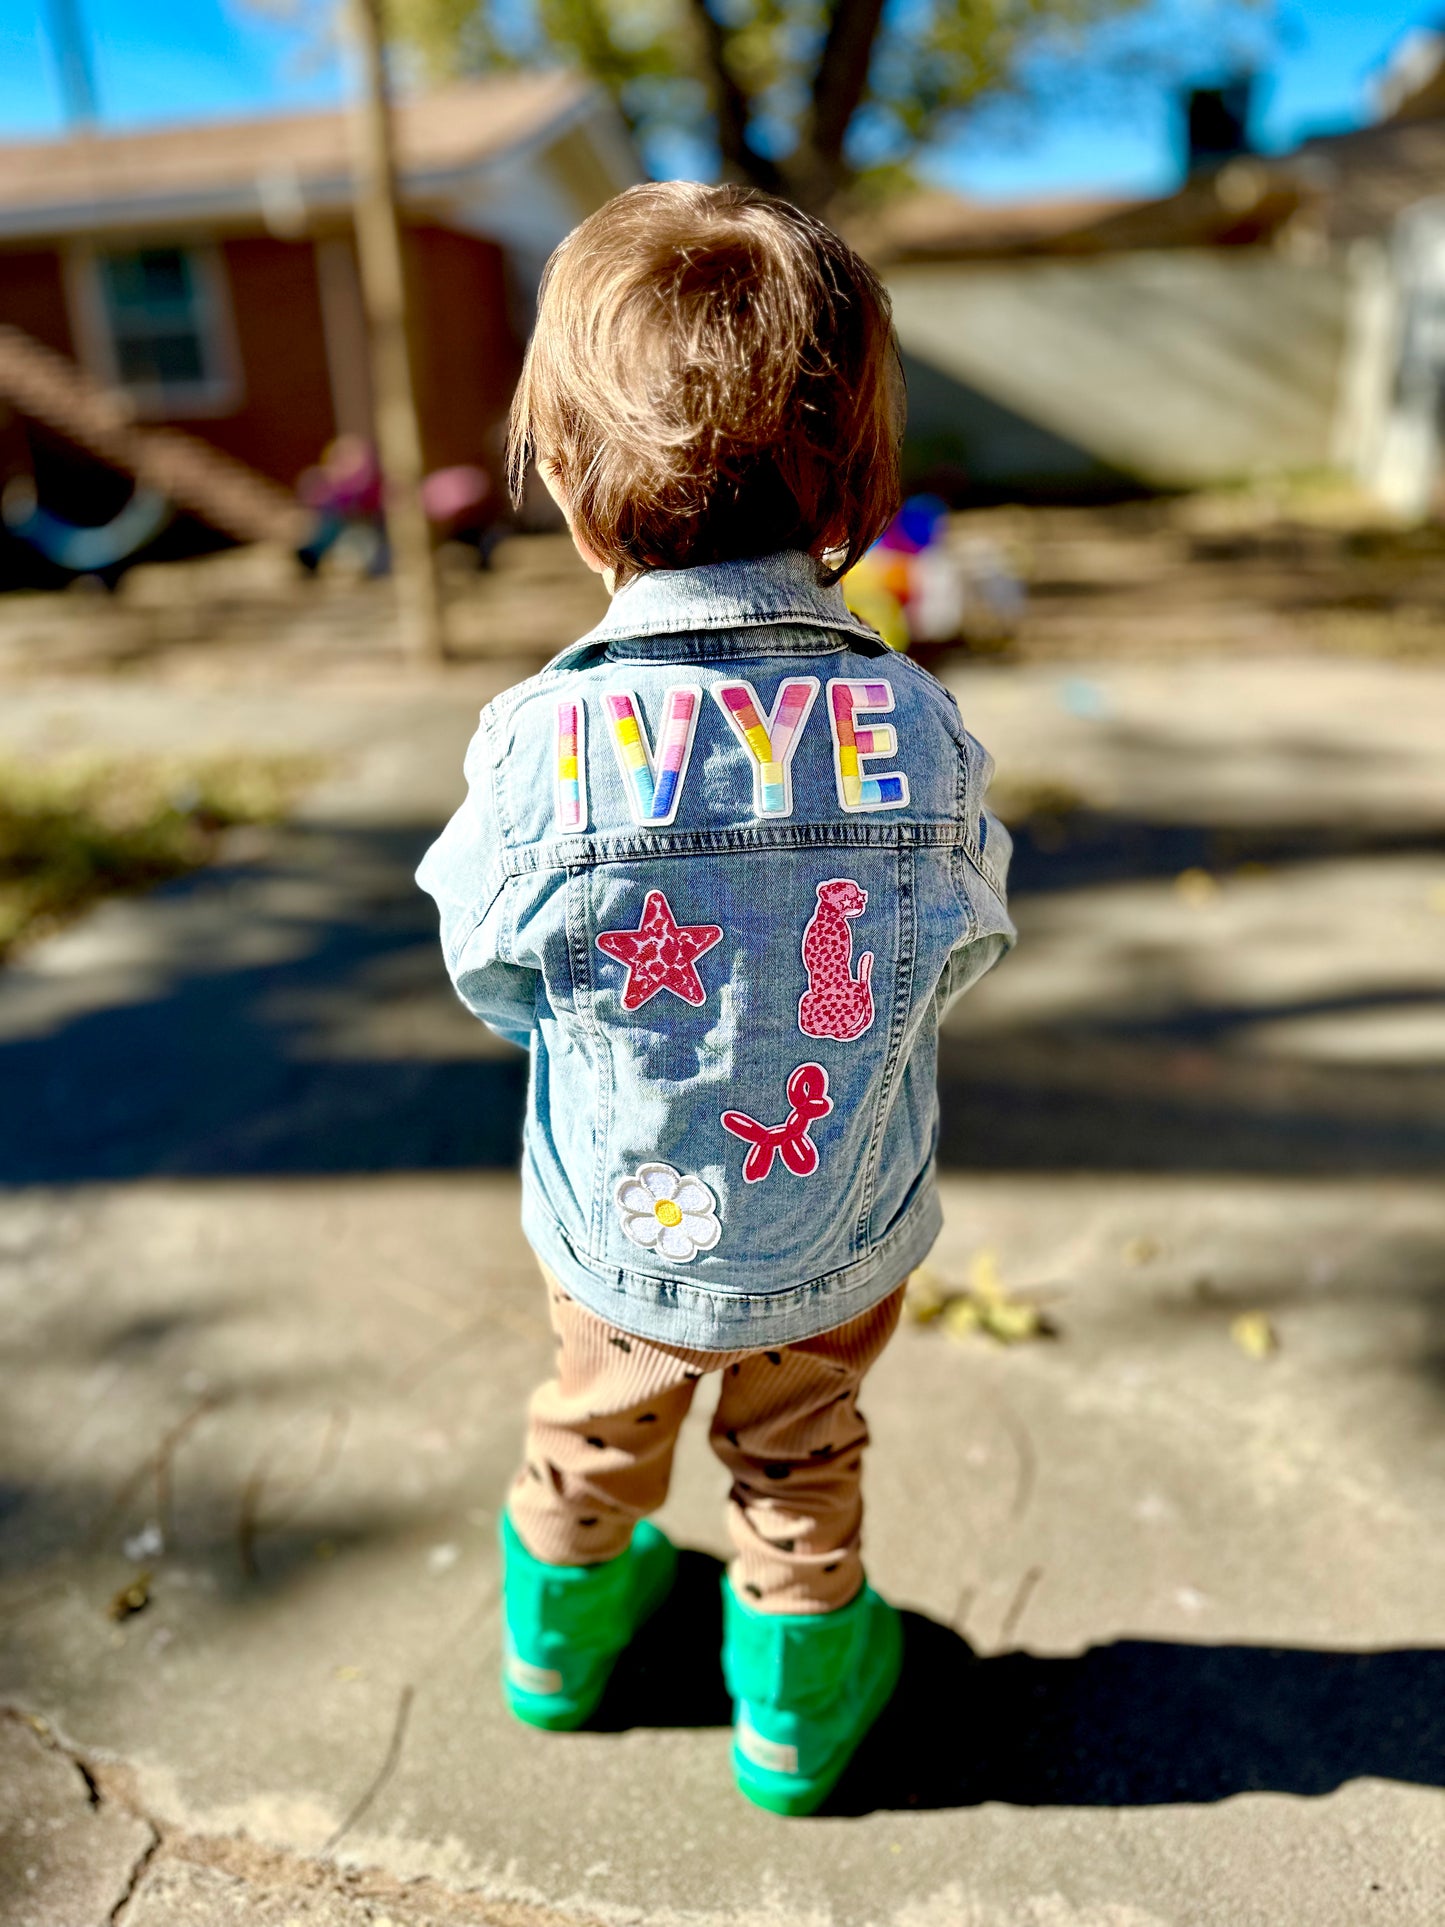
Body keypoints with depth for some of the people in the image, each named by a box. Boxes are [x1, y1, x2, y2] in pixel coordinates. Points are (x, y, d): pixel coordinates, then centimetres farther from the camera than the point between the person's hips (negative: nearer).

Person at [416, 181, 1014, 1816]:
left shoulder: (541, 743, -27)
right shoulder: (918, 731, -22)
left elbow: (493, 977, -11)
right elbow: (961, 955, -6)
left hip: (616, 1236, 0)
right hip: (840, 1243, 1)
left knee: (593, 1440, 29)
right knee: (802, 1472, 27)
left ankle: (560, 1635, 58)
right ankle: (799, 1706, 52)